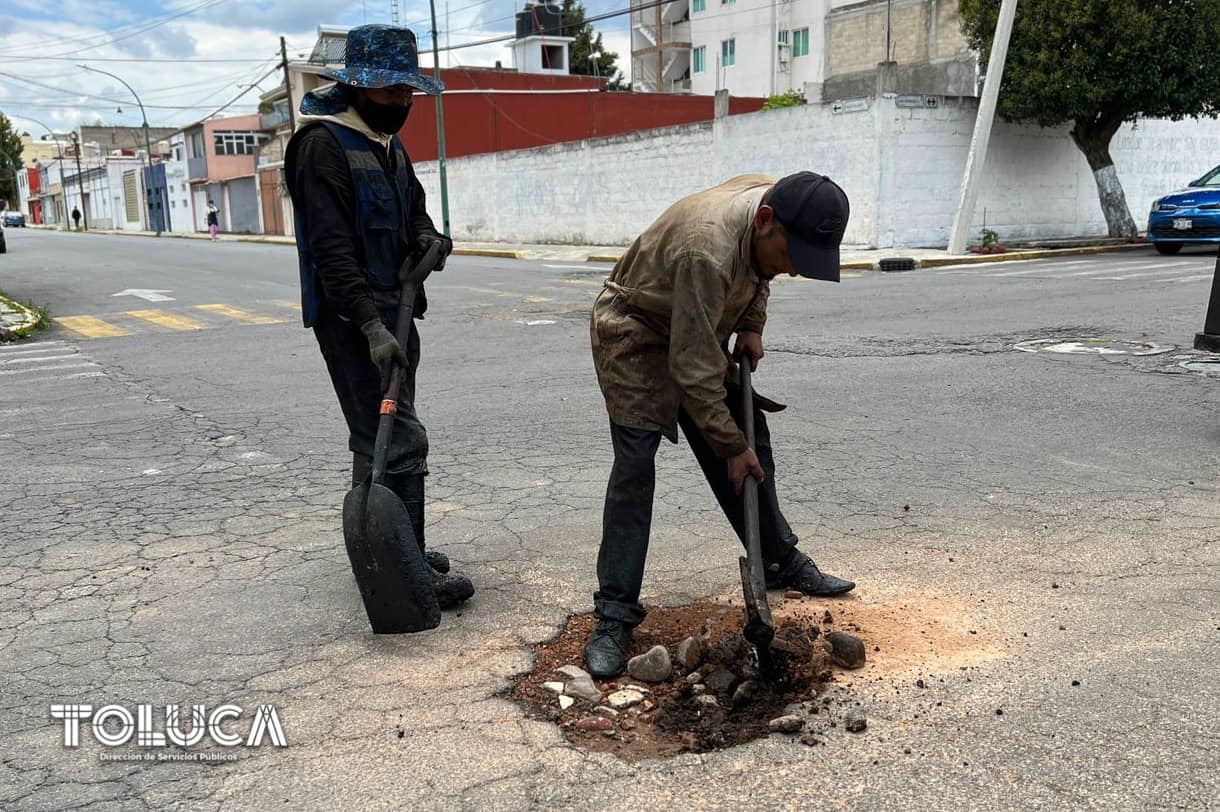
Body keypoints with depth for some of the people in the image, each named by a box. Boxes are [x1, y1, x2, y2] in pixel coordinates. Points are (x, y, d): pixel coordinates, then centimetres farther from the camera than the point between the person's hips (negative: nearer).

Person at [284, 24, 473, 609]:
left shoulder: (389, 145, 16)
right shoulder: (323, 144, -13)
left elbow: (413, 208, 29)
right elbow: (332, 247, -21)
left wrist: (427, 237, 4)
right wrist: (370, 326, -29)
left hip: (393, 312, 9)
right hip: (352, 319, -9)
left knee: (382, 438, 15)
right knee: (399, 441, -11)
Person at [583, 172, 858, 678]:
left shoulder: (775, 200, -13)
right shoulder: (708, 249, -38)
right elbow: (692, 368, -34)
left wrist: (752, 326, -1)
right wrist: (730, 445, -26)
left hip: (699, 331, 8)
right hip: (636, 334, -8)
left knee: (752, 439, 9)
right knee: (635, 465, -16)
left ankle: (781, 563, 26)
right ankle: (615, 616, -9)